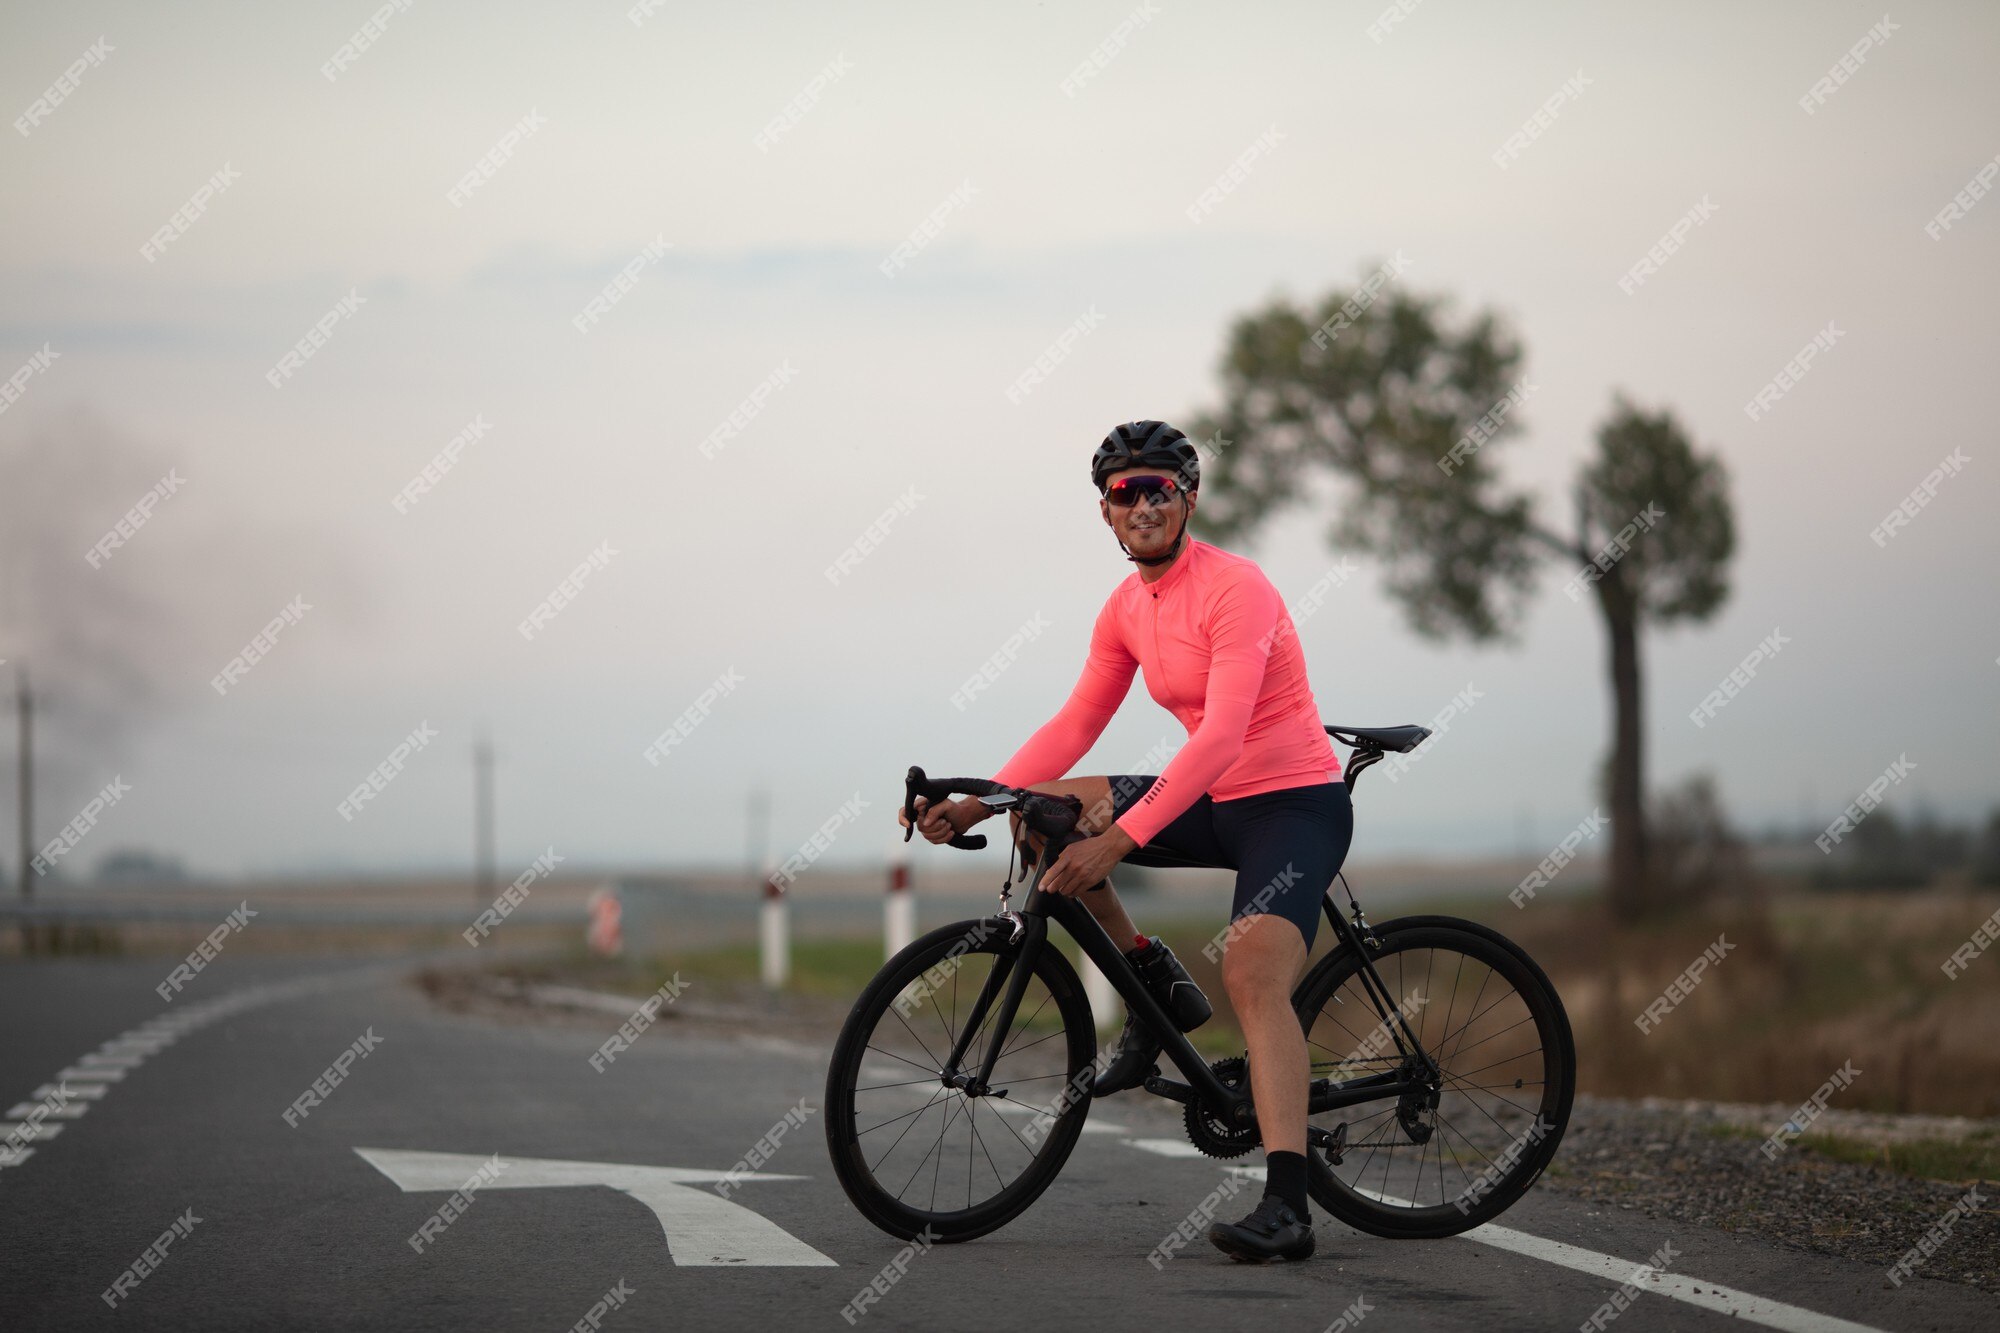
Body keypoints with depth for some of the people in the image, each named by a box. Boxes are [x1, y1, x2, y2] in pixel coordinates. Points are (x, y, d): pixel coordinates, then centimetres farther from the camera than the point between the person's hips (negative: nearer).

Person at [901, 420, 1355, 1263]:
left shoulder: (1234, 589, -20)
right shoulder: (1127, 609, 6)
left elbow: (1221, 737, -29)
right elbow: (1075, 725, 10)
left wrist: (1118, 840, -36)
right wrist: (975, 805, -3)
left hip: (1296, 804, -8)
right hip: (1217, 803, 8)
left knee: (1253, 971, -28)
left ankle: (1286, 1207, -34)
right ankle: (1158, 989, 9)